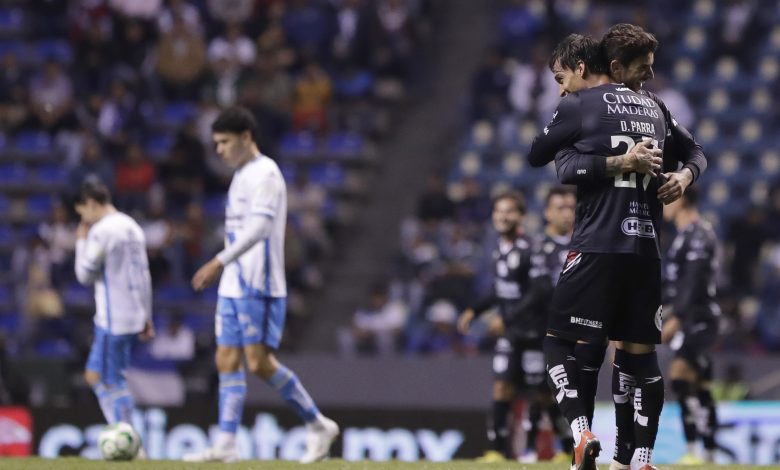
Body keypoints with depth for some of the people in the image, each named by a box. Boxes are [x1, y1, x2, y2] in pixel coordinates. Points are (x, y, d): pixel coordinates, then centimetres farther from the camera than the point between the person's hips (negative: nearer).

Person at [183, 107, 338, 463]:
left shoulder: (265, 173, -12)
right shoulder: (241, 176, 17)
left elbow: (259, 227, -24)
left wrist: (220, 262, -30)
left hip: (258, 286, -9)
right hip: (233, 286, 9)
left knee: (259, 362, -10)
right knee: (227, 360, 3)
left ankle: (318, 426, 2)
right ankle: (226, 445, 2)